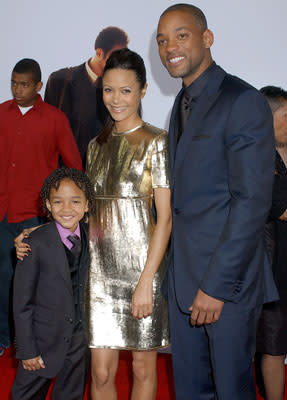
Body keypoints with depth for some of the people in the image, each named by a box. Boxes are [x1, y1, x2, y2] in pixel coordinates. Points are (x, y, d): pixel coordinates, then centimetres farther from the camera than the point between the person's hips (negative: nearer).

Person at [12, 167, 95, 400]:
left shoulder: (90, 237, -3)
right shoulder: (37, 243, -15)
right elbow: (22, 301, -11)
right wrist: (26, 350, -10)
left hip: (80, 339, 3)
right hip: (44, 337, -3)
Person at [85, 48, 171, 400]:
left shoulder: (157, 143, -5)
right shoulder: (97, 145, 12)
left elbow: (165, 216, -10)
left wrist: (146, 280, -16)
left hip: (141, 264, -4)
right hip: (101, 267, 4)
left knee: (143, 368, 10)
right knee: (101, 371, 6)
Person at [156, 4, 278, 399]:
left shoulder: (243, 102, -13)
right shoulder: (182, 104, 15)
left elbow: (252, 201, -19)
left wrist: (216, 285, -19)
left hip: (227, 277, -7)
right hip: (182, 276, 7)